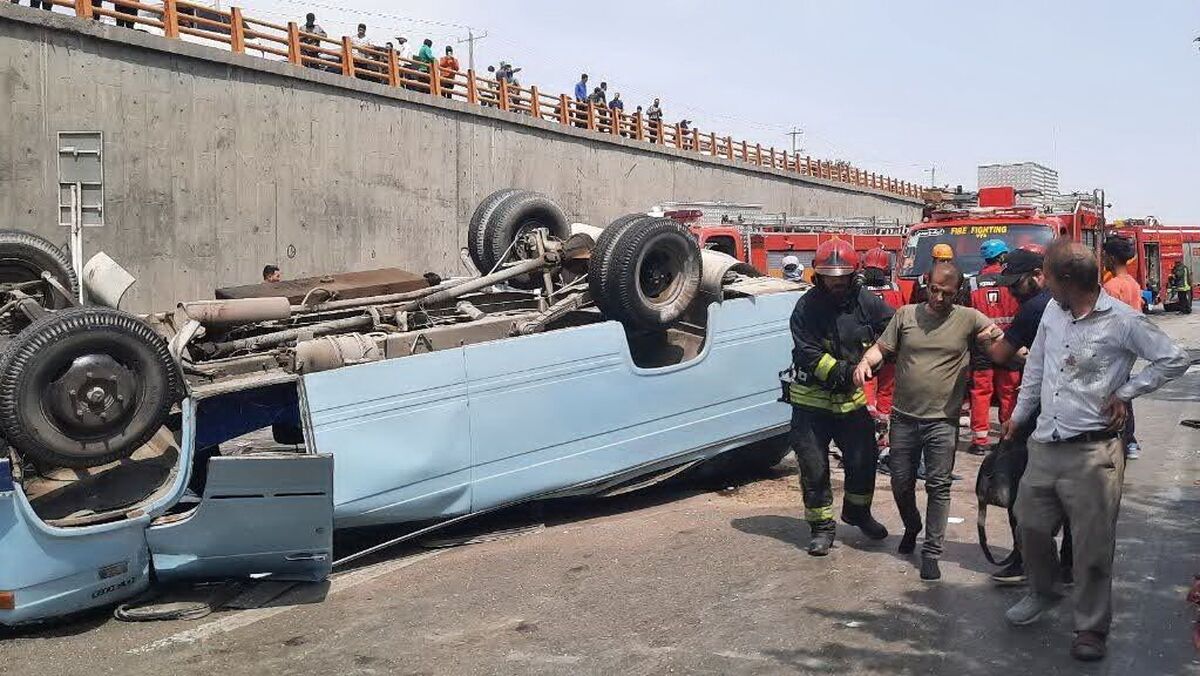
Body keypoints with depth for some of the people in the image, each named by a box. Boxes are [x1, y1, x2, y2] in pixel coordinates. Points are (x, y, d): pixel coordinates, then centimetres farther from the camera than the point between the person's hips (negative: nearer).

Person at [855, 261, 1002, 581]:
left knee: (938, 486, 1)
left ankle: (931, 552, 11)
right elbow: (882, 348, 7)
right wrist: (866, 362, -14)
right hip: (904, 417, 2)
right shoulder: (906, 314, 3)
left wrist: (993, 337, -24)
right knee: (901, 482, 14)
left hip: (942, 420, -2)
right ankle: (912, 527, 42)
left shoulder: (969, 319, -1)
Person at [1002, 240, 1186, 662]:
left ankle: (1092, 629, 19)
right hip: (1044, 445, 6)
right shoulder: (1053, 310, 5)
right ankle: (1044, 591, 41)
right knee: (1030, 523, 16)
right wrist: (1018, 415, 23)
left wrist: (1126, 392, -9)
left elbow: (1175, 360, -5)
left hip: (1092, 452, -6)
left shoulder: (1122, 321, -12)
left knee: (1092, 545, 2)